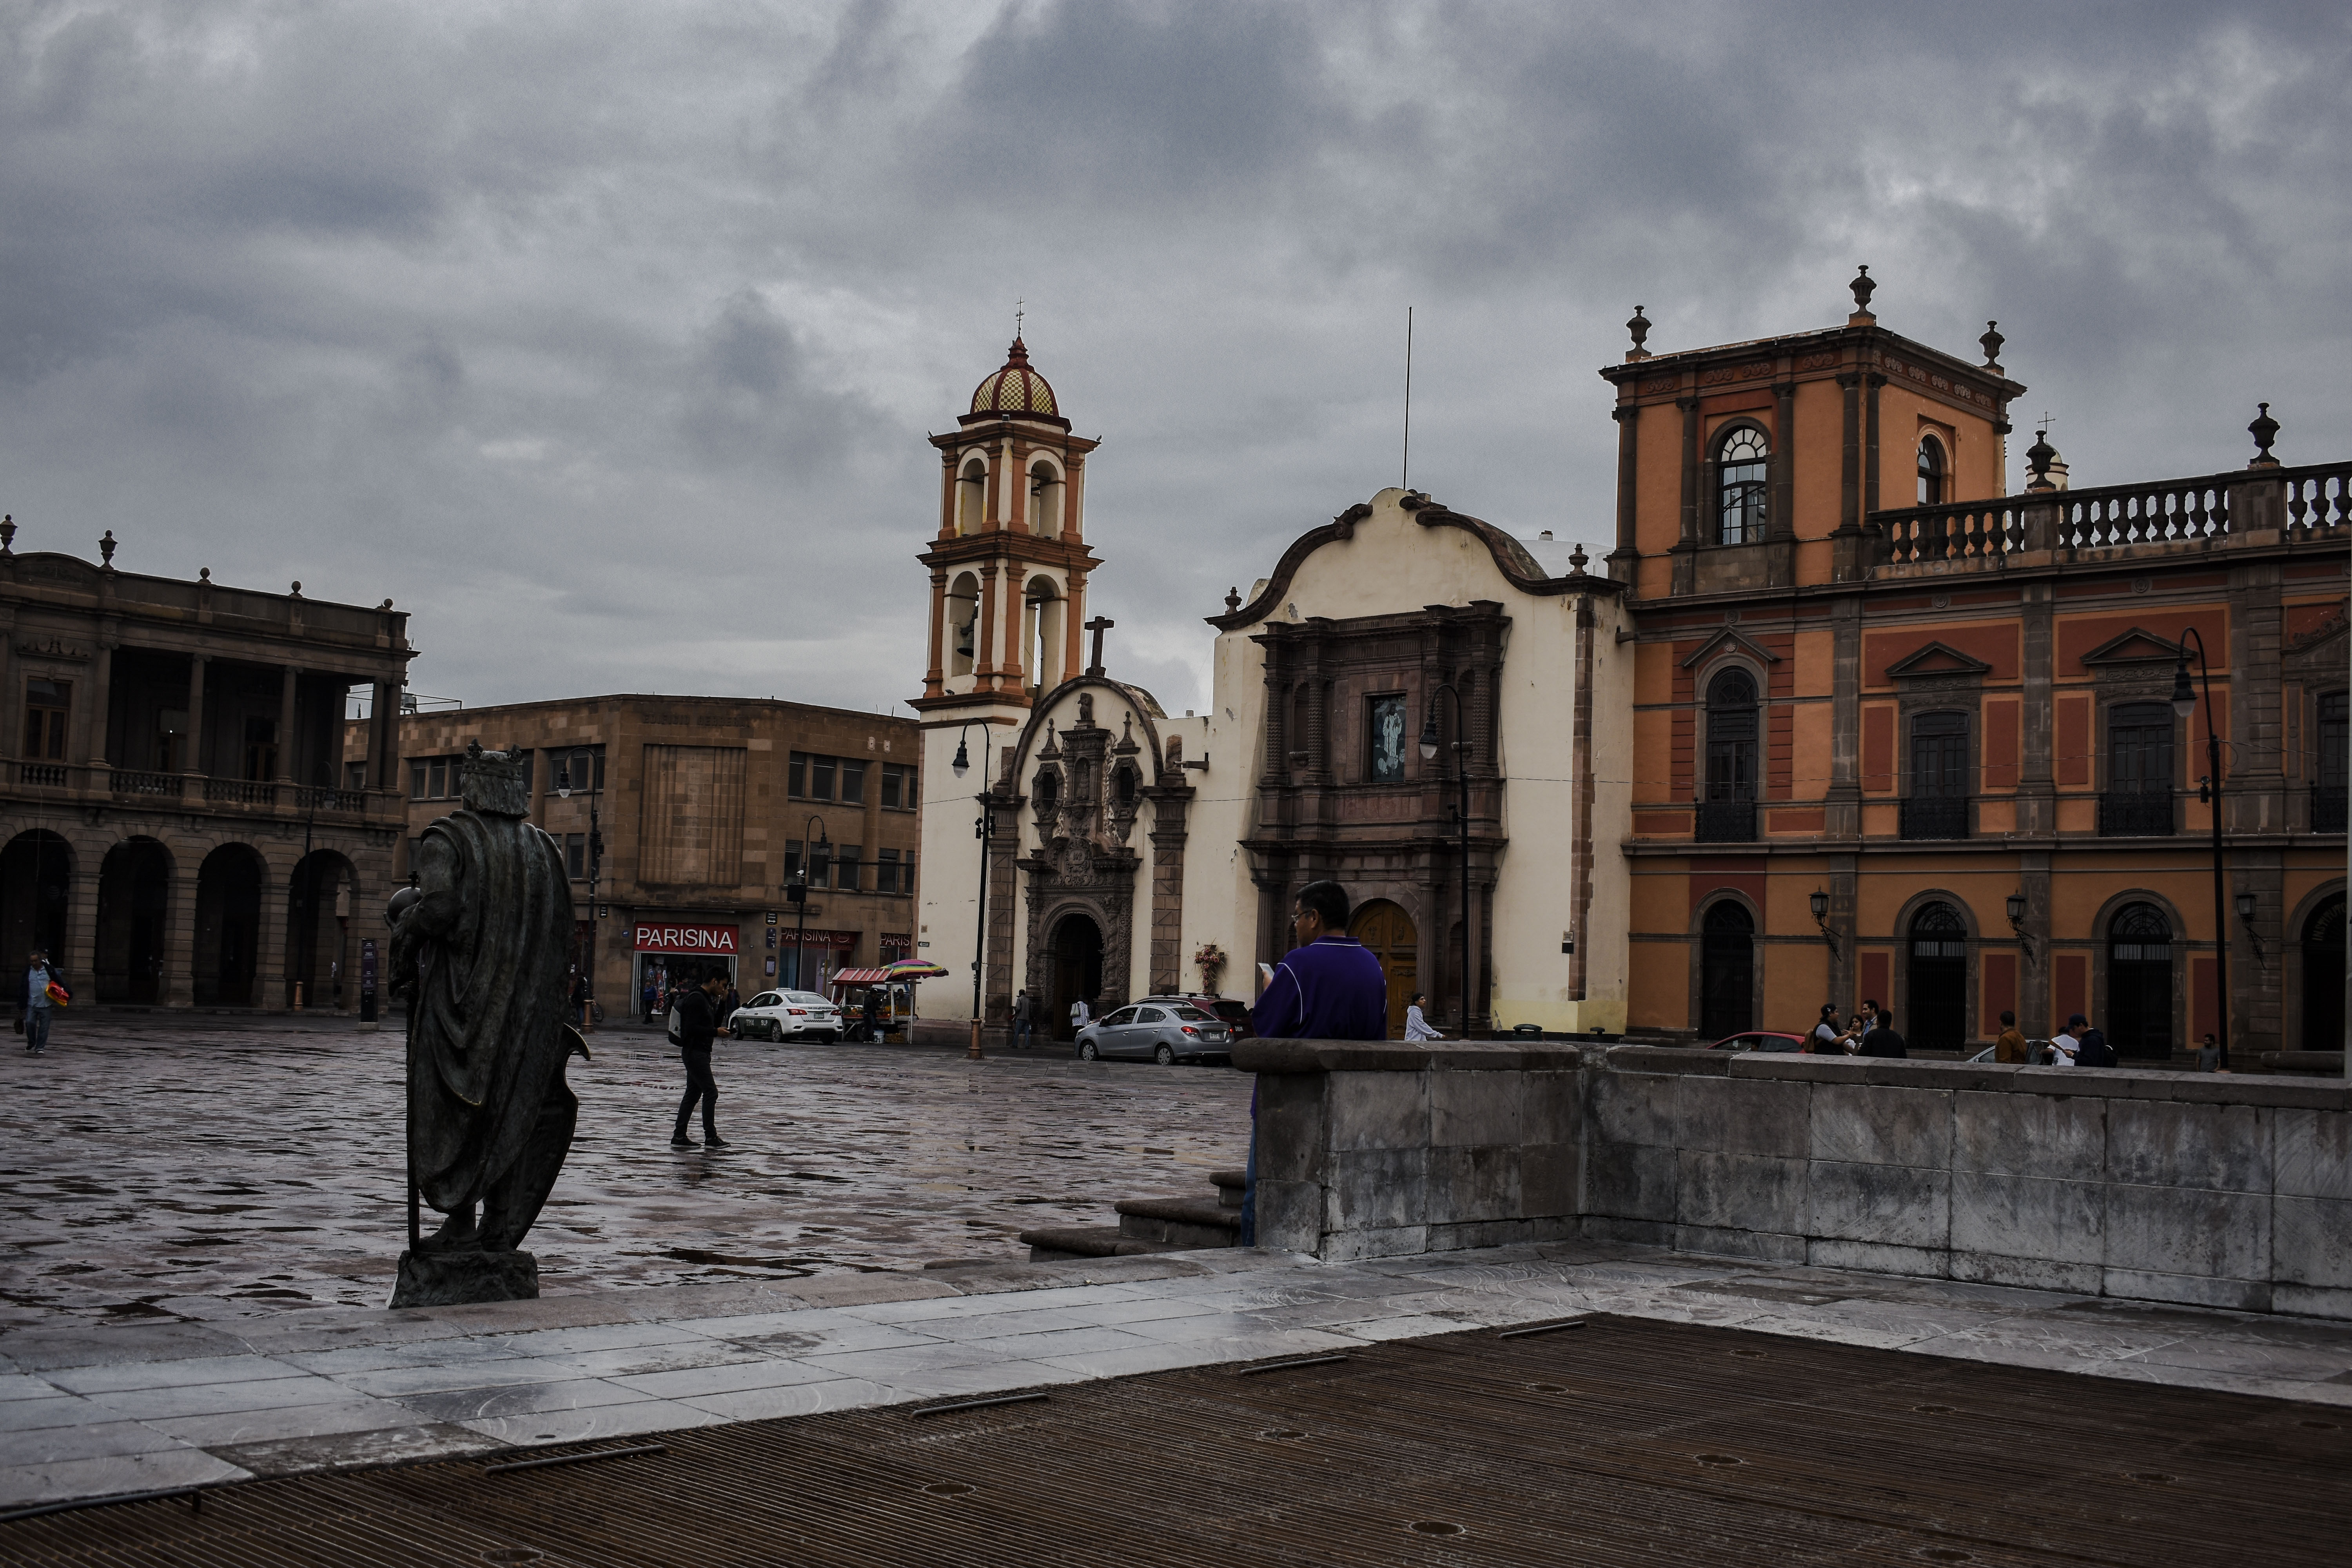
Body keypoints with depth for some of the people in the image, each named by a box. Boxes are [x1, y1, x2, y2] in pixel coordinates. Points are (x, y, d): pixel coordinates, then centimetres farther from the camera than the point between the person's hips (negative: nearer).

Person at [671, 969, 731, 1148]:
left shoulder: (707, 999, 16)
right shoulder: (696, 999, -16)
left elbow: (713, 1023, 20)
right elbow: (691, 1028, -22)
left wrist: (721, 1003, 9)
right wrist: (716, 1032, -19)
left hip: (701, 1052, 11)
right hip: (695, 1052, -11)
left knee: (693, 1094, 11)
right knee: (711, 1092, -10)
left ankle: (679, 1137, 14)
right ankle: (711, 1138, -7)